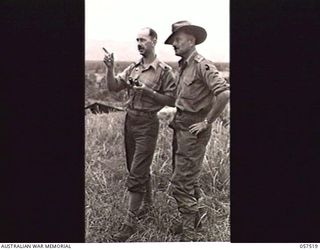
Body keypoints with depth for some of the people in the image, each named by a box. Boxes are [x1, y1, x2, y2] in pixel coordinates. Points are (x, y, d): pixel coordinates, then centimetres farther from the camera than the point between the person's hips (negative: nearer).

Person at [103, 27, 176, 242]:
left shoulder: (164, 71, -8)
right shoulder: (133, 69, 9)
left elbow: (171, 99, -10)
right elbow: (114, 86, 5)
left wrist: (148, 91, -19)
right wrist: (110, 68, -11)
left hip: (147, 123, -6)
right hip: (130, 120, 7)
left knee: (136, 173, -8)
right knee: (140, 168, 18)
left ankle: (130, 222, -4)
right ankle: (147, 204, 37)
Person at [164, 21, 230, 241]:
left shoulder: (202, 65, -16)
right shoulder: (183, 66, 12)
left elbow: (224, 93, -28)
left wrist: (207, 122, -22)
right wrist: (177, 119, 13)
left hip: (193, 129, -9)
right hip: (180, 126, 9)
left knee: (181, 182, -8)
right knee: (189, 177, 21)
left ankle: (190, 234, 1)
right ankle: (197, 213, 38)